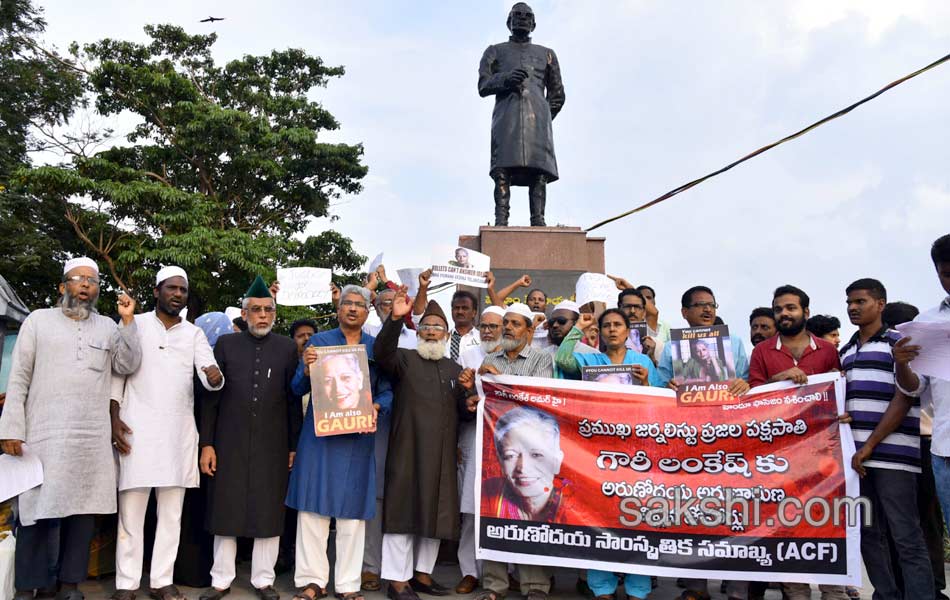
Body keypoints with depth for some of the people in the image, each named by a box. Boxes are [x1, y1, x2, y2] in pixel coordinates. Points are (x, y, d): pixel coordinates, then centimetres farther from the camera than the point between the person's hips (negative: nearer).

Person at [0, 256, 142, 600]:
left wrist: (128, 321, -5)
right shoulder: (39, 320, 8)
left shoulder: (108, 327, 14)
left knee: (82, 510, 5)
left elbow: (127, 366, 1)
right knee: (39, 510, -3)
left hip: (93, 439, 2)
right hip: (44, 434, -2)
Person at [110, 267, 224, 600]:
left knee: (172, 512, 5)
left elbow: (209, 378, 0)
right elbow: (117, 372, 3)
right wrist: (114, 418, -7)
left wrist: (215, 377, -24)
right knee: (131, 509, -1)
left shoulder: (194, 334, 12)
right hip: (137, 427, -2)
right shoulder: (134, 324, 7)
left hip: (179, 430, 3)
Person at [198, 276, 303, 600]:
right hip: (230, 443, 0)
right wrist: (206, 443, -1)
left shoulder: (288, 347, 4)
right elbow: (211, 397, 4)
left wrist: (294, 446, 1)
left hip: (272, 445, 0)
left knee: (269, 512, 5)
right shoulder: (225, 344, 5)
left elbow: (294, 400, 4)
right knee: (226, 512, 8)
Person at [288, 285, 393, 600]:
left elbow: (387, 391, 4)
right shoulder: (319, 341, 4)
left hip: (358, 436, 1)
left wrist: (376, 408, -16)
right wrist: (307, 369, -20)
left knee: (352, 509, 5)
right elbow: (298, 389, 0)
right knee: (313, 506, 1)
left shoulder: (376, 347, 7)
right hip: (319, 434, -1)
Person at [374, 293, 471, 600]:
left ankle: (422, 573, 22)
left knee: (435, 512, 10)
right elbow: (382, 353, -19)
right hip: (408, 449, -4)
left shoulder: (455, 369, 17)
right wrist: (395, 318, -33)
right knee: (404, 510, -1)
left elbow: (464, 413, 16)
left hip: (442, 453, 5)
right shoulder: (404, 359, 3)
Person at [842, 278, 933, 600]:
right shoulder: (845, 351, 18)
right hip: (856, 455, 6)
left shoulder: (899, 343, 0)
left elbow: (904, 398, -7)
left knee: (907, 538, -4)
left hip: (892, 454, -6)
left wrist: (870, 446, -11)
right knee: (868, 534, 10)